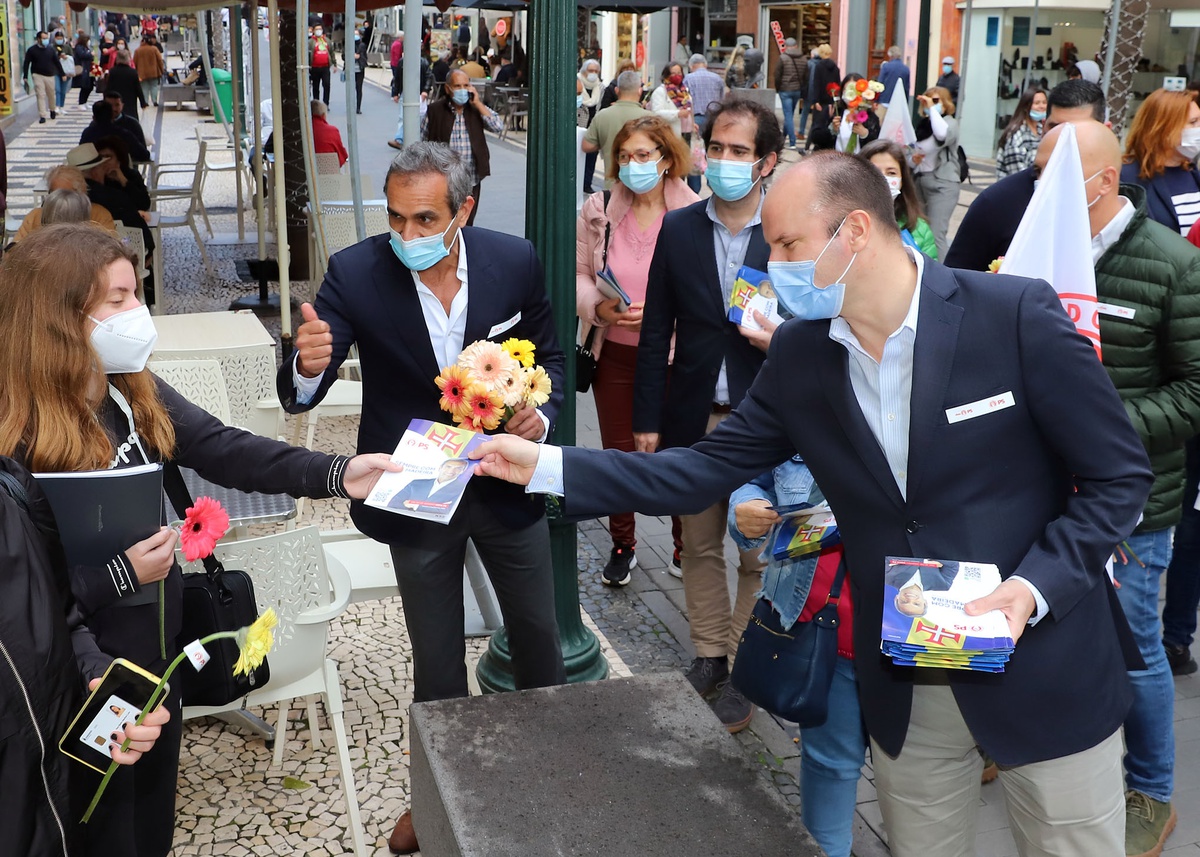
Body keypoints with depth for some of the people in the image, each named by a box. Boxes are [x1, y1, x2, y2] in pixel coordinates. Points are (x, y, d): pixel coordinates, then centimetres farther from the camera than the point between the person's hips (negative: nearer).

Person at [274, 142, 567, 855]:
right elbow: (302, 395, -19)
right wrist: (308, 367, -43)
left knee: (538, 633, 20)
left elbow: (549, 357, 1)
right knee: (436, 656, 15)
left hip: (507, 482, 1)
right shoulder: (357, 274, -18)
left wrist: (541, 416, -20)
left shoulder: (516, 261, -14)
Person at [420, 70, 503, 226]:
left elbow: (498, 126, -10)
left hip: (471, 180, 2)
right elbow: (422, 142, 4)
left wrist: (478, 103, -13)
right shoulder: (435, 110, -3)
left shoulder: (477, 108, 3)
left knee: (467, 225, 11)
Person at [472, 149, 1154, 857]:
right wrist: (545, 465, -3)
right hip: (905, 688, 4)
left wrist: (1035, 587, -22)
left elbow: (1118, 475, -9)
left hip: (1046, 674, -3)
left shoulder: (1016, 315, -16)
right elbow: (705, 472, 3)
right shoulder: (799, 355, -1)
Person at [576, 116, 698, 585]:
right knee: (617, 450, 14)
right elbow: (579, 274, 5)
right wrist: (598, 307, -14)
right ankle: (622, 544, 33)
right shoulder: (598, 210, -1)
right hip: (613, 352, 3)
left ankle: (685, 541, 32)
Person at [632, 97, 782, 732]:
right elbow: (656, 331, 4)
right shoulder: (678, 228, 2)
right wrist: (646, 418, 2)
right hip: (695, 417, 3)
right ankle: (708, 657, 30)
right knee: (700, 546, 14)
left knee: (760, 553, 6)